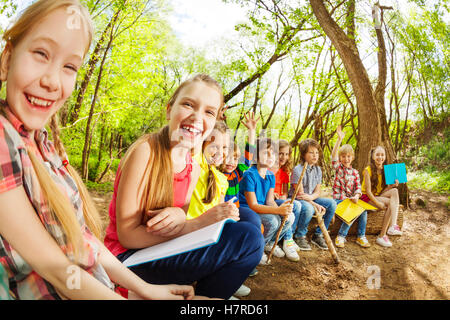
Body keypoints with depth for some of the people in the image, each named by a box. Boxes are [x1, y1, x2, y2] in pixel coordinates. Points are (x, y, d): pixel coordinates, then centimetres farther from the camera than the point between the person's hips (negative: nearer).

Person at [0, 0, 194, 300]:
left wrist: (146, 289, 5)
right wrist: (143, 294, -14)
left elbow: (85, 237, 6)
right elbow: (54, 267, -20)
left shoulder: (48, 146, 3)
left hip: (103, 287, 7)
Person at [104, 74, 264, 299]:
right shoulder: (145, 151, -17)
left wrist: (179, 215, -18)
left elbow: (175, 229, 6)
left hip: (159, 250, 7)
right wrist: (199, 223, -25)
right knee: (248, 238, -20)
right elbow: (127, 235, -18)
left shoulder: (194, 169, 3)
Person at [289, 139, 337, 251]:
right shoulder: (297, 170, -15)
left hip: (311, 199, 7)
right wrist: (315, 205, -25)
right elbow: (300, 194, -17)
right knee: (308, 208, -38)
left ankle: (318, 235, -1)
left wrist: (311, 197, -22)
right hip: (296, 199, -7)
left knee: (332, 203, -13)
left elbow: (318, 191, 3)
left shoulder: (318, 170, 6)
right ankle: (299, 236, -12)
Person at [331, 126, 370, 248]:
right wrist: (339, 139, -27)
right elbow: (333, 155, -16)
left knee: (363, 210, -21)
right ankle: (341, 236, -13)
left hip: (351, 199, 4)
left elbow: (358, 187, 4)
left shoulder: (355, 172, 12)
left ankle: (361, 236, -6)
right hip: (339, 199, -4)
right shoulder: (338, 167, 3)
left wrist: (357, 196, -19)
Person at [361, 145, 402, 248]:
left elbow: (383, 191, 4)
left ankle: (393, 226, -30)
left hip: (378, 196, 7)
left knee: (394, 191, -19)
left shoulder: (384, 170, 7)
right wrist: (378, 203, -26)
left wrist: (392, 185, -14)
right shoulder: (368, 170, -13)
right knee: (391, 203, -25)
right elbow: (368, 191, -19)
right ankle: (382, 235, -19)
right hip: (367, 197, -6)